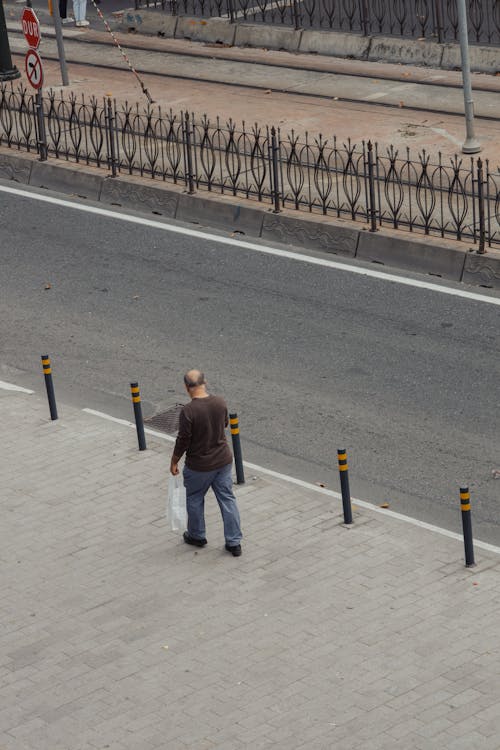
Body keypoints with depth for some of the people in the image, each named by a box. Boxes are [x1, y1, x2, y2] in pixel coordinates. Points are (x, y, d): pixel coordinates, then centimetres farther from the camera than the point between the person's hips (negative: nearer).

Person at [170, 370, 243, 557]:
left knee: (195, 500, 19)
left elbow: (183, 441, -18)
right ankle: (234, 543, 13)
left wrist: (174, 462, -2)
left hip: (199, 465, -4)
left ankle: (197, 536, 35)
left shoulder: (188, 411, -24)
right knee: (228, 499, 11)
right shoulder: (220, 403, -8)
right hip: (223, 460, 4)